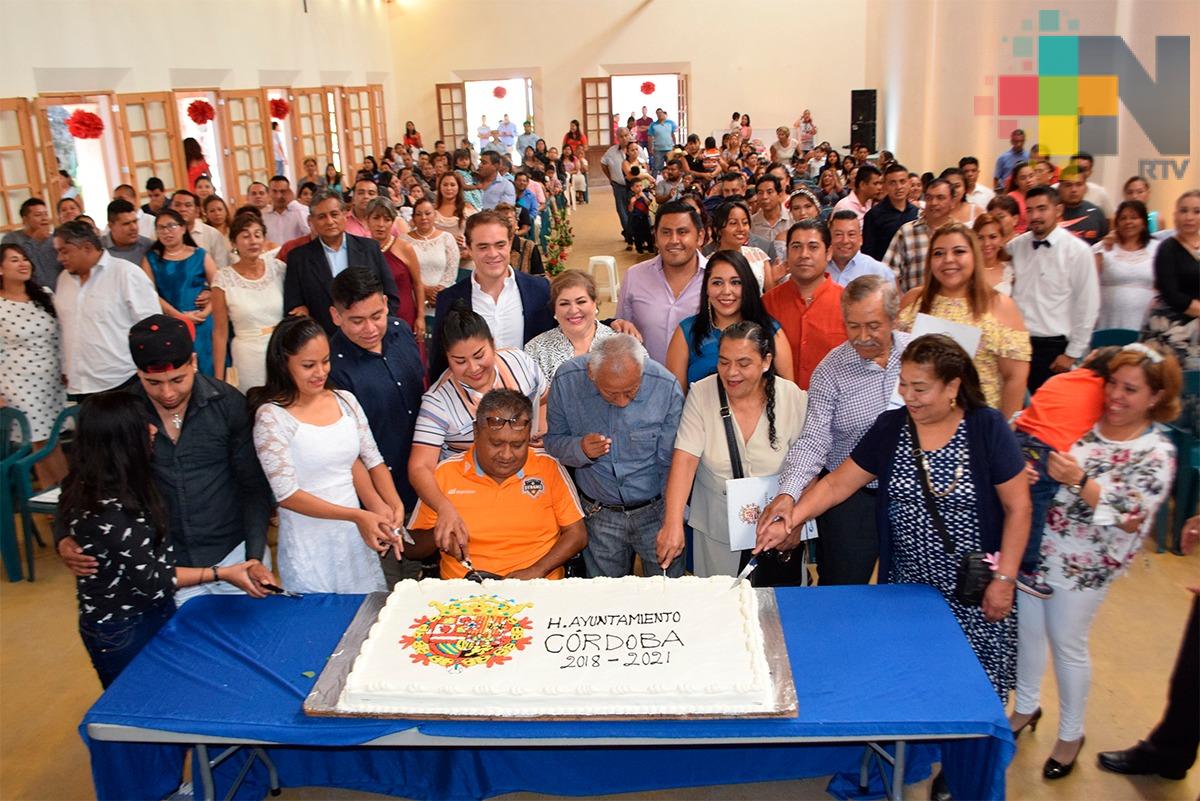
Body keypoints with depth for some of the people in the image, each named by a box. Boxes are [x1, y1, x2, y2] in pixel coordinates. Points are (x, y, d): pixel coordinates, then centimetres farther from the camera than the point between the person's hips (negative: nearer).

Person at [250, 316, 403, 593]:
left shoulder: (345, 400, 3)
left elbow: (373, 461, 6)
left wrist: (392, 506, -10)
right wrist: (357, 515, -18)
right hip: (308, 547, -5)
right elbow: (287, 494, -14)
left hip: (355, 537, 5)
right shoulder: (272, 416, -12)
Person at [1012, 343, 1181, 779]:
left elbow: (1132, 518, -19)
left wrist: (1080, 482, -31)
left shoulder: (1156, 452, -12)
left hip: (1082, 567, -3)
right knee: (1027, 631, 18)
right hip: (1032, 547, 4)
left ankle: (1071, 734, 35)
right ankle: (1026, 707, 43)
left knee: (1067, 645, 12)